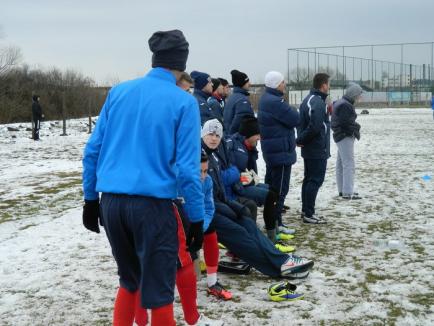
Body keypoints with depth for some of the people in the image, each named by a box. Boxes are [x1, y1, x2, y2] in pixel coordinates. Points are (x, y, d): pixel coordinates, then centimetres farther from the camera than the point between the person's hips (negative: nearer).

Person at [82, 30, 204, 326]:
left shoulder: (118, 92, 9)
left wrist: (91, 198, 17)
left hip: (111, 202, 5)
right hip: (152, 204, -5)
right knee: (158, 290, 7)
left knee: (129, 280, 23)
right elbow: (187, 167, -9)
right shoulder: (184, 102, -5)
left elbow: (92, 150, 9)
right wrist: (197, 219, -2)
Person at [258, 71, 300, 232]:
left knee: (271, 185, 16)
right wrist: (290, 110, 0)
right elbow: (295, 119, -18)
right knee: (280, 188, -5)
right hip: (281, 151, -11)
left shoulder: (266, 98, 13)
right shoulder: (275, 102, -21)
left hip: (271, 151, 11)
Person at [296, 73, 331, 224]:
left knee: (309, 179, 16)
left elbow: (301, 122, 14)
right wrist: (300, 140, -14)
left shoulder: (308, 99, 13)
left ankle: (306, 210, 23)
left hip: (309, 149, 10)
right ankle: (309, 214, -1)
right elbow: (315, 127, -27)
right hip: (318, 149, -10)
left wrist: (301, 139, 4)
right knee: (315, 180, -4)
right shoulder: (319, 103, -20)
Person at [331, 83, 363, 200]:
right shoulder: (345, 105, -18)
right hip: (345, 136, -11)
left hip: (340, 136, 11)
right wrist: (356, 129, -7)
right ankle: (348, 193, -12)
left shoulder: (340, 103, 14)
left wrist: (354, 128, 5)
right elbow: (346, 123, -25)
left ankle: (342, 190, 25)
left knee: (341, 164, 16)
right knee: (349, 164, -11)